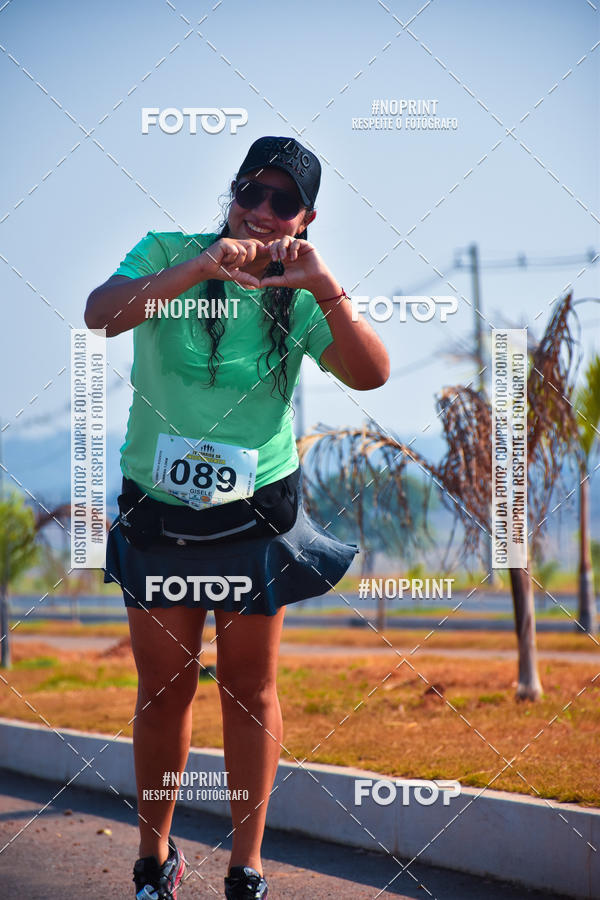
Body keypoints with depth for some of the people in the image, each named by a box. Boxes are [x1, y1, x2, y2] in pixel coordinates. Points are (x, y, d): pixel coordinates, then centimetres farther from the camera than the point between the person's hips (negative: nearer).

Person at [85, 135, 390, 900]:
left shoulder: (299, 297, -4)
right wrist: (199, 269, -38)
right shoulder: (167, 255, -7)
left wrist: (323, 288, -33)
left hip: (257, 514, 1)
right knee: (163, 686, 8)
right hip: (156, 512, -1)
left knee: (250, 689, 6)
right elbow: (100, 314, -26)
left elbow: (371, 374, -19)